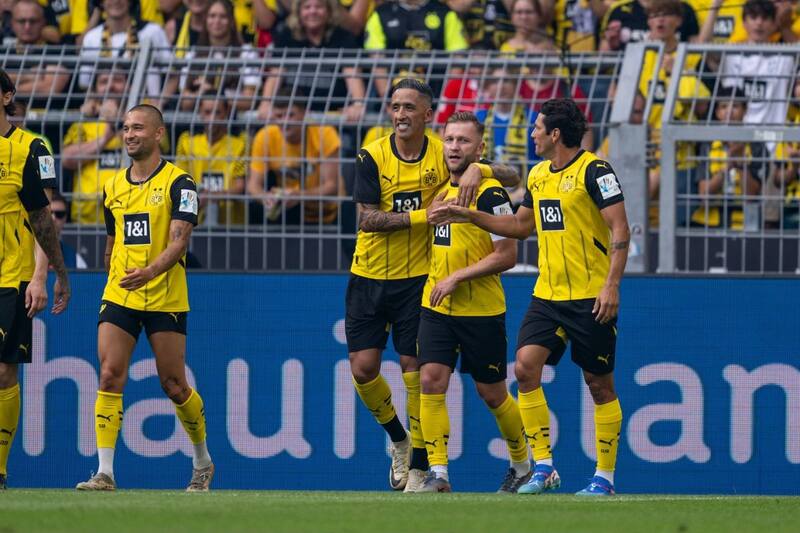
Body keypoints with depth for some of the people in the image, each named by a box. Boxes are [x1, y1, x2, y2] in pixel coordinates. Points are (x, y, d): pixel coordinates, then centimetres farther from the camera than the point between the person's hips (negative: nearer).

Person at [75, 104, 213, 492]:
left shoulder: (178, 183, -6)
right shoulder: (113, 187, 11)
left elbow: (179, 242, -17)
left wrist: (150, 272, -32)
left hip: (165, 298, -4)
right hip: (118, 297, 4)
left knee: (173, 384, 2)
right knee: (109, 376, -10)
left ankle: (202, 462, 25)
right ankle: (105, 472, -12)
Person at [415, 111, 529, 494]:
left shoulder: (490, 194, -14)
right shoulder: (442, 189, 9)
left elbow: (507, 255, -17)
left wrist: (457, 278, -18)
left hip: (481, 311, -6)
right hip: (436, 307, 6)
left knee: (491, 392, 7)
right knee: (430, 380, -10)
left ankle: (522, 465, 29)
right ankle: (438, 473, -10)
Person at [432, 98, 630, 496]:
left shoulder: (593, 171, -11)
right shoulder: (538, 175, 12)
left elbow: (620, 230, -15)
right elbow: (521, 225, 26)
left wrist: (611, 285, -22)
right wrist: (470, 216, 18)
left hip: (591, 298, -7)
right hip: (547, 295, 7)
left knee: (599, 384, 1)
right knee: (526, 367, -10)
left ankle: (605, 477, 9)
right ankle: (543, 467, -5)